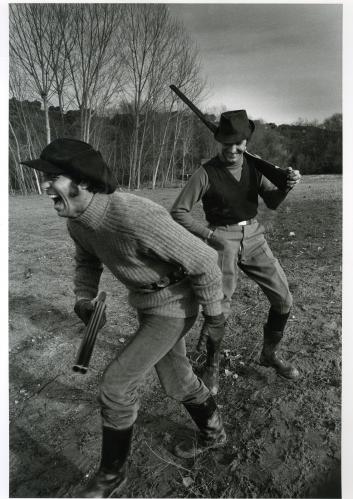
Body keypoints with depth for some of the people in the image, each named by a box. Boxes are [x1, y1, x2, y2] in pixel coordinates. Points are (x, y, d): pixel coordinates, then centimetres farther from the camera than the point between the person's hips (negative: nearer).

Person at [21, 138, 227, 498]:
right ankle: (213, 433, 51)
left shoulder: (136, 219, -37)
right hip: (145, 302, 8)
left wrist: (213, 311, -12)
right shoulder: (77, 221, -9)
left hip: (173, 307, -8)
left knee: (116, 383, -7)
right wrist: (83, 299, -1)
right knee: (175, 379, 23)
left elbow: (203, 260, -26)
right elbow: (87, 260, 15)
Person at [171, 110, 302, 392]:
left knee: (283, 300, 7)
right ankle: (212, 366, 18)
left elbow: (272, 202, 4)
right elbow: (178, 212, -11)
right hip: (223, 239, -5)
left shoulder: (254, 166, 3)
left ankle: (270, 353, 32)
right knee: (220, 308, -10)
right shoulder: (207, 174, -12)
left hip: (254, 237, 5)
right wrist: (209, 235, -20)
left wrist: (287, 186, -17)